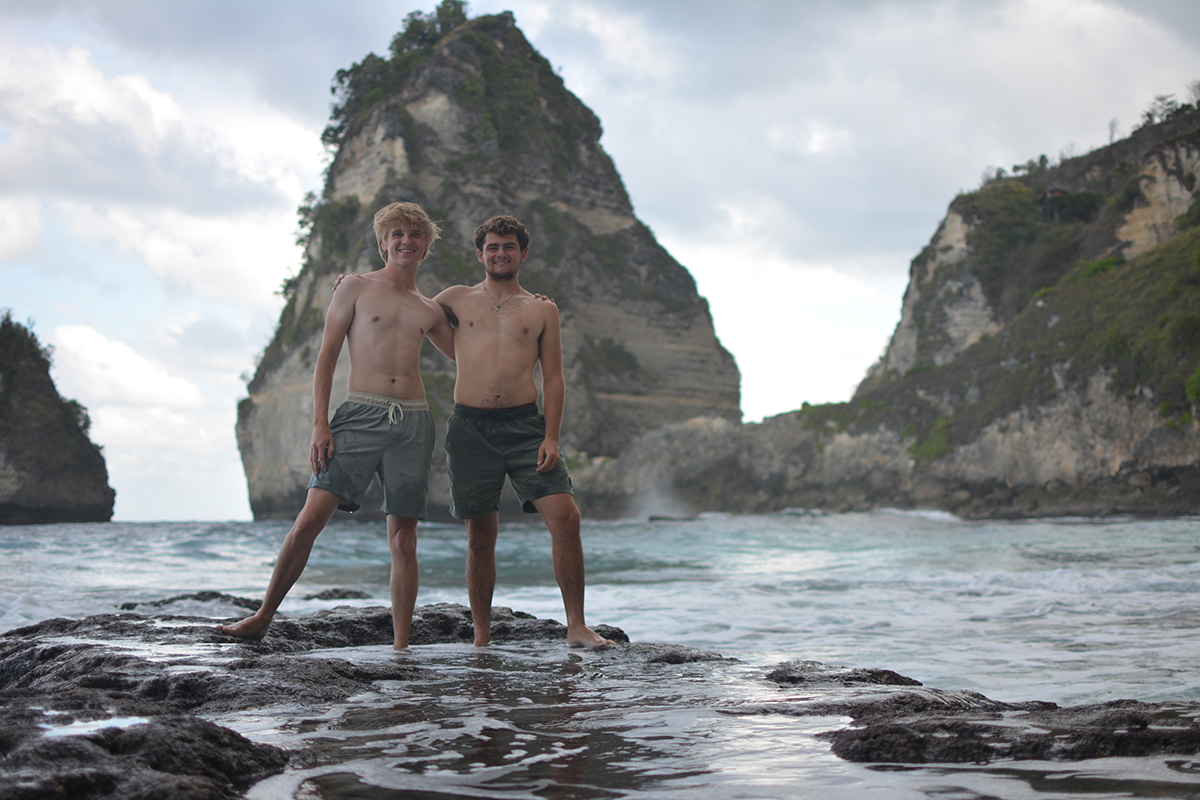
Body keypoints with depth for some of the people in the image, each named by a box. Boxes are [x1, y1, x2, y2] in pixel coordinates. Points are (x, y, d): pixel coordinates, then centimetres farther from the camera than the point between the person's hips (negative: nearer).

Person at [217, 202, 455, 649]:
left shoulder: (429, 311, 18)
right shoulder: (356, 288, 8)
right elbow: (326, 358, 3)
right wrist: (320, 424, -7)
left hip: (413, 421, 3)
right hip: (361, 414, -3)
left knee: (403, 537, 1)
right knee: (311, 516, -12)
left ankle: (400, 646, 5)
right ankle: (263, 618, 1)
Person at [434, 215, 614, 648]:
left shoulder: (542, 310, 13)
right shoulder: (457, 299, 14)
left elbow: (553, 378, 8)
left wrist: (551, 437, -3)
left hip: (525, 424, 0)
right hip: (471, 428, 0)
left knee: (564, 516, -14)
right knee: (480, 535, 2)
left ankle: (576, 626, -6)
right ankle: (481, 636, 14)